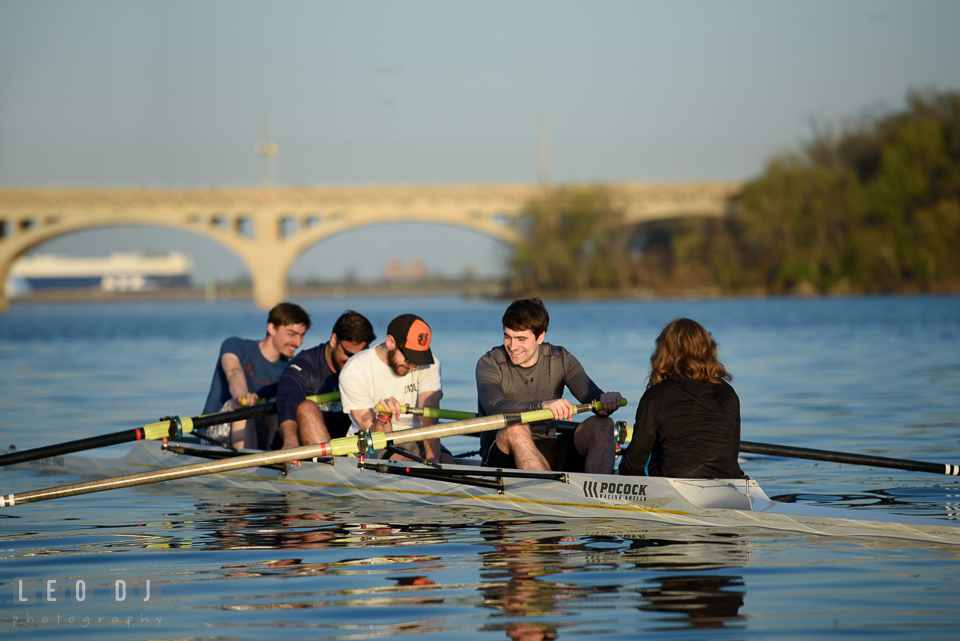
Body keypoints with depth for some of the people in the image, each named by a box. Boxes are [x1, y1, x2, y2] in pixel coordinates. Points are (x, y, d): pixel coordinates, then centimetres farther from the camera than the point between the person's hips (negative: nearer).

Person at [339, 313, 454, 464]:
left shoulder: (429, 365, -7)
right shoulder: (353, 372, -15)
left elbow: (429, 419, -18)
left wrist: (432, 460, -35)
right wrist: (384, 418, -40)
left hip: (414, 439, 3)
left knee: (446, 462, -28)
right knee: (402, 461, -35)